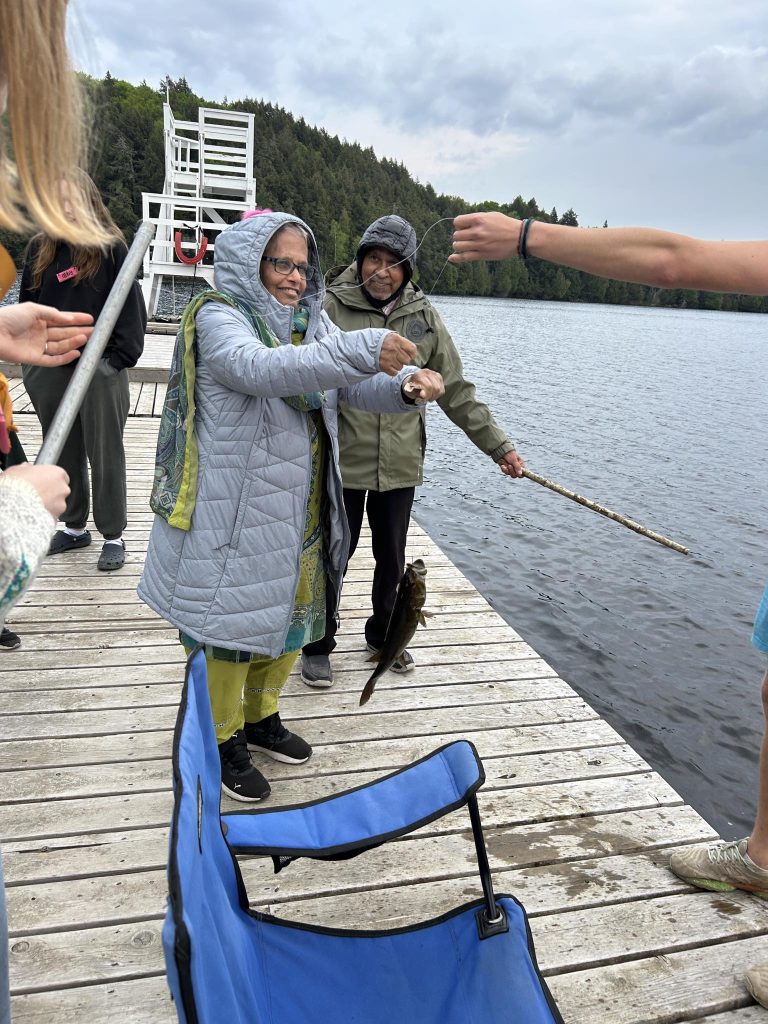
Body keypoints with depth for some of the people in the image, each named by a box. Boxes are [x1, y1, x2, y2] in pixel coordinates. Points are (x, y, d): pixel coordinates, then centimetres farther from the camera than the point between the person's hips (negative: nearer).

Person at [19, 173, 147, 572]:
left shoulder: (111, 248, -4)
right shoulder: (40, 248, 9)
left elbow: (130, 306, -6)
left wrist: (119, 357, -13)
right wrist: (29, 358, 8)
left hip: (100, 368, -5)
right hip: (51, 369, 5)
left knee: (105, 454, 2)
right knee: (64, 453, 12)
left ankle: (113, 536, 11)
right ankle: (74, 527, 26)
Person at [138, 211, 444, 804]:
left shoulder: (312, 321, 9)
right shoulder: (218, 316, -12)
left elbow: (358, 387, 3)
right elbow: (260, 367, -33)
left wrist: (406, 383, -19)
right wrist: (360, 350, -42)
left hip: (298, 509, 7)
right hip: (234, 507, -7)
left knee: (292, 612, 18)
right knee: (232, 618, 4)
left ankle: (260, 716, 39)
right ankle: (222, 739, 25)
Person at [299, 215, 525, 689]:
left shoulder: (423, 315, 3)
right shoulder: (331, 307, -8)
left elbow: (456, 389, 7)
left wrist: (499, 444, 4)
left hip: (400, 465, 4)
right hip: (342, 462, -3)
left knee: (393, 559, 18)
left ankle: (384, 636, 42)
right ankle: (319, 645, 32)